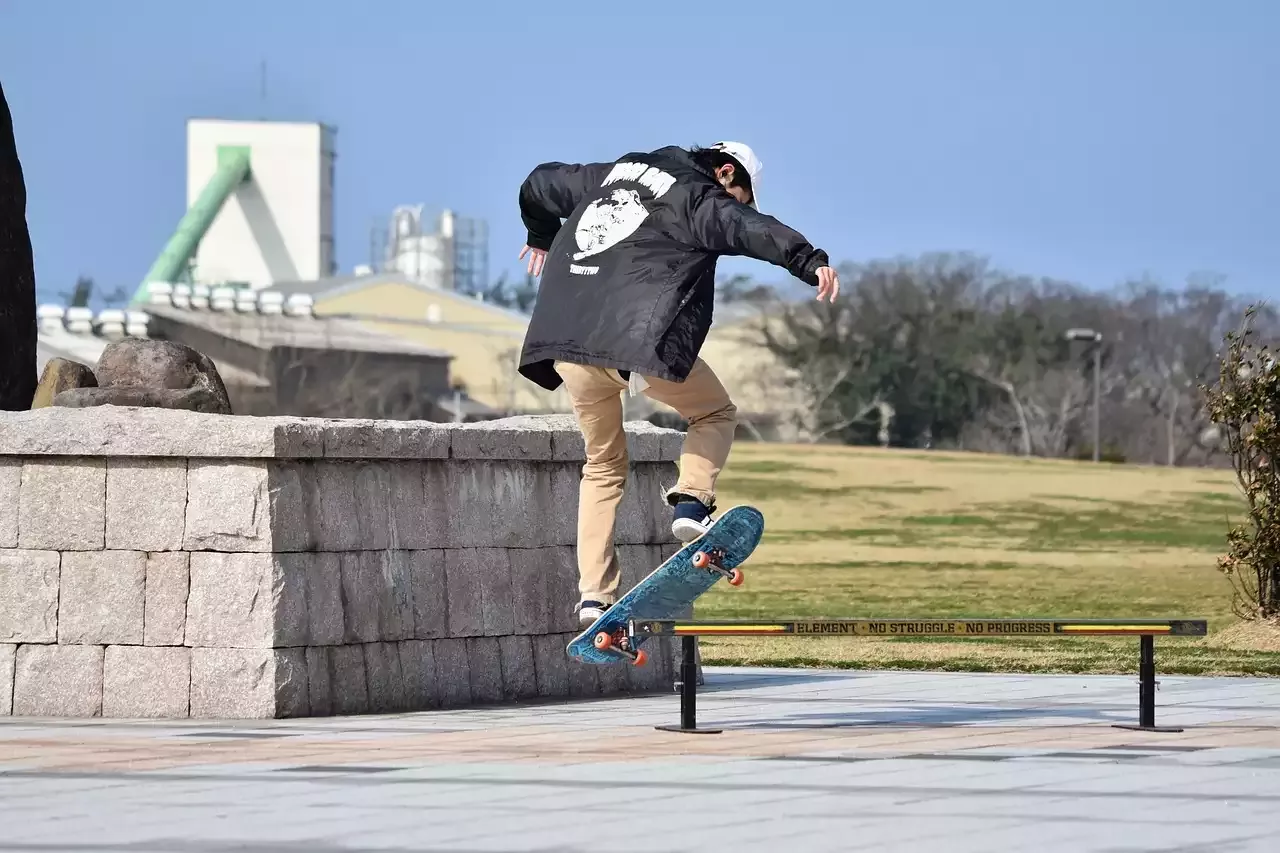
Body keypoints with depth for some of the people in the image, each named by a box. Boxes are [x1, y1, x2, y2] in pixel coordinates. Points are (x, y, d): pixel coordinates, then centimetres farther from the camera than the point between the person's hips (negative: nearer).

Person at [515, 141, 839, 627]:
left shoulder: (611, 176, 27)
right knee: (716, 414, 19)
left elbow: (540, 185, 42)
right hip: (640, 339, -6)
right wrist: (810, 261, -30)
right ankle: (691, 501, -6)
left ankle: (593, 594, 10)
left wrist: (542, 236, 61)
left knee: (603, 464, 20)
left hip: (563, 342, 6)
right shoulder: (698, 196, 5)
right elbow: (750, 230, -16)